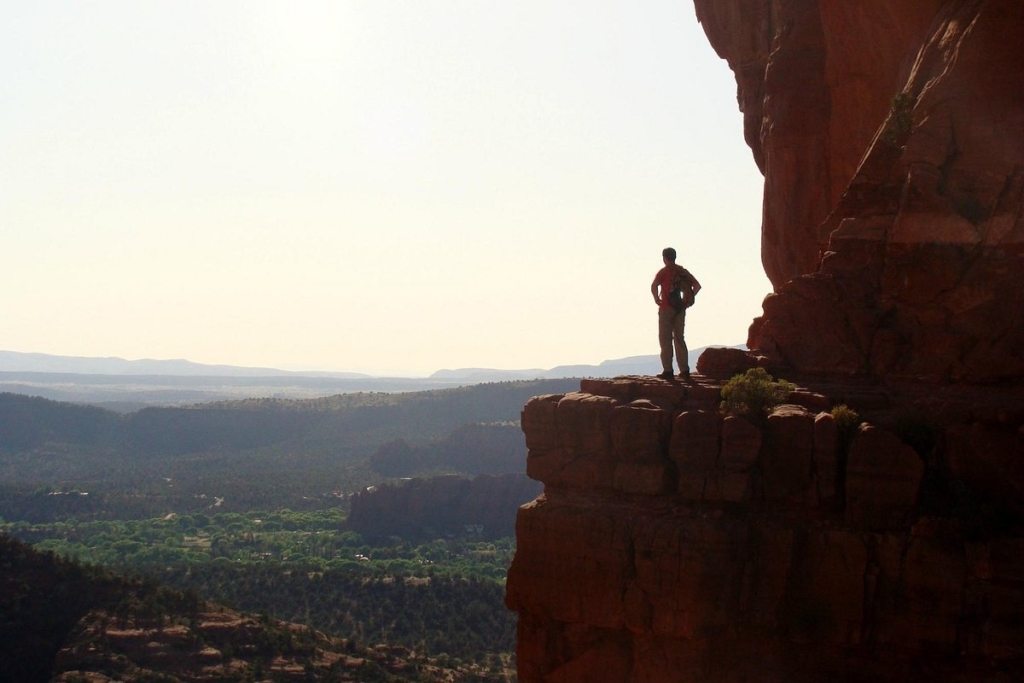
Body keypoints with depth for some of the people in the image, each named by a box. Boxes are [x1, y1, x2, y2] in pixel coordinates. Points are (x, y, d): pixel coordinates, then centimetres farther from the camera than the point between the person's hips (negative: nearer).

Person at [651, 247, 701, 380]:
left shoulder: (664, 272, -7)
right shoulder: (683, 271, 9)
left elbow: (654, 286, -24)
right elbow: (697, 286, 8)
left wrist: (657, 299, -11)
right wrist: (688, 299, 10)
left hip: (666, 308, -5)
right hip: (680, 309, 5)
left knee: (665, 340, 1)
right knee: (679, 339, 11)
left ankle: (667, 370, -3)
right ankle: (684, 370, 6)